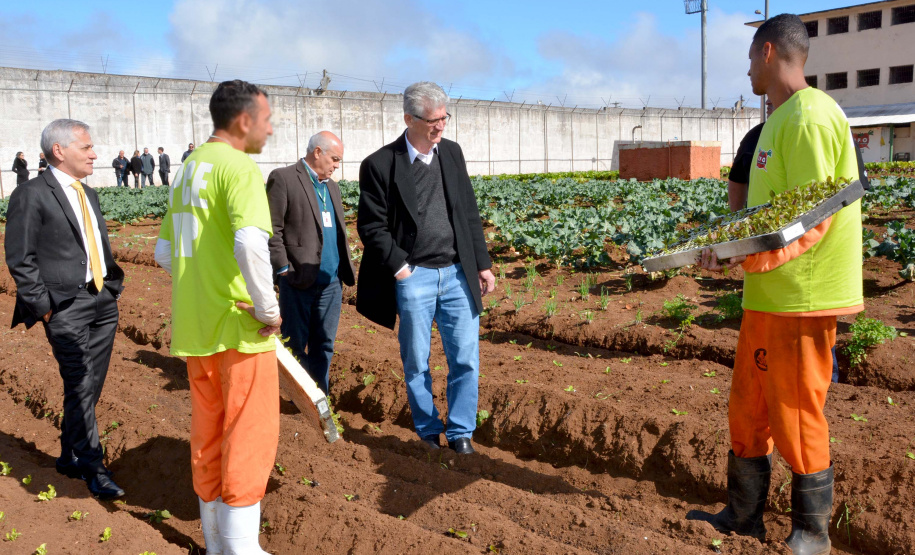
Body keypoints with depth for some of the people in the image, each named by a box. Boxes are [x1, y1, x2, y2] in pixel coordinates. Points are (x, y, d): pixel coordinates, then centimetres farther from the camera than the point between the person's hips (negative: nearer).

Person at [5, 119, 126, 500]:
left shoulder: (88, 194, 16)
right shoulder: (31, 196, -7)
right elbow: (20, 259, -9)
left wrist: (113, 286, 11)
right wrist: (42, 306, -12)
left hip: (103, 301, 7)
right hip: (67, 307, -7)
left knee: (91, 386, 13)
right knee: (80, 388, -4)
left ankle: (70, 457, 28)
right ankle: (93, 467, 9)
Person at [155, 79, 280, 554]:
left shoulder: (186, 169, 14)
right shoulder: (239, 166, -14)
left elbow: (165, 251, 20)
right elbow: (250, 243, -31)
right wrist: (269, 308, -20)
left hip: (193, 327, 8)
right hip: (240, 327, -8)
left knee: (209, 436, 17)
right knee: (250, 438, 4)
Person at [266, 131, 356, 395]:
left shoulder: (332, 186, 18)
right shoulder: (283, 178, -6)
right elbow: (272, 229, -10)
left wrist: (346, 269, 13)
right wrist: (283, 268, -14)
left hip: (331, 282, 7)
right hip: (299, 281, -7)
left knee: (324, 345, 12)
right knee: (296, 345, 4)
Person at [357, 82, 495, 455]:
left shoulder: (452, 152, 8)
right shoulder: (380, 164, -7)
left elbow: (470, 213, 12)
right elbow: (371, 226, -5)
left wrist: (482, 264, 10)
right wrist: (400, 267, -10)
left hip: (458, 273, 4)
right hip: (413, 277, -3)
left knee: (466, 360, 4)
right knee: (416, 364, 8)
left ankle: (460, 433, 19)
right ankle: (428, 432, 25)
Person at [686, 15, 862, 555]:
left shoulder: (808, 117, -15)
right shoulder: (780, 120, 15)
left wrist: (748, 257, -28)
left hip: (802, 297, -9)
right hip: (767, 294, 10)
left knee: (797, 416, 3)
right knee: (748, 409, 15)